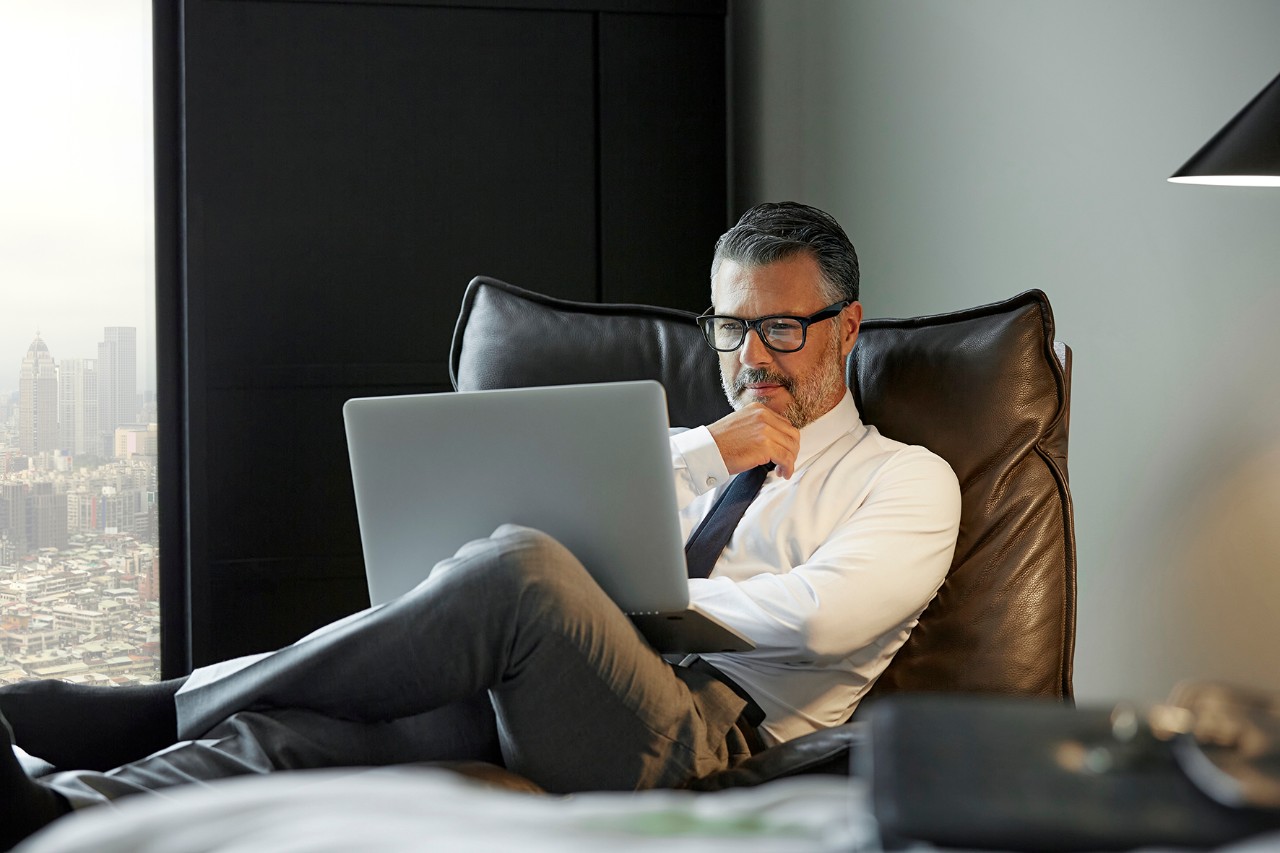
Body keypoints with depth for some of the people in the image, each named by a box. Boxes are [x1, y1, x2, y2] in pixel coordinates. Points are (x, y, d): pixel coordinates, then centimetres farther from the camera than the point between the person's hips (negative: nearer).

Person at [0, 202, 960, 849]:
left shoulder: (907, 478, 16)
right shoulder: (683, 447, 34)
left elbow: (822, 617, -6)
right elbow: (563, 508, 15)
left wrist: (622, 600, 0)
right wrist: (708, 452, 8)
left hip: (699, 725, -5)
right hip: (525, 705, 6)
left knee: (520, 569, -34)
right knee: (305, 722, -25)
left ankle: (168, 711, -26)